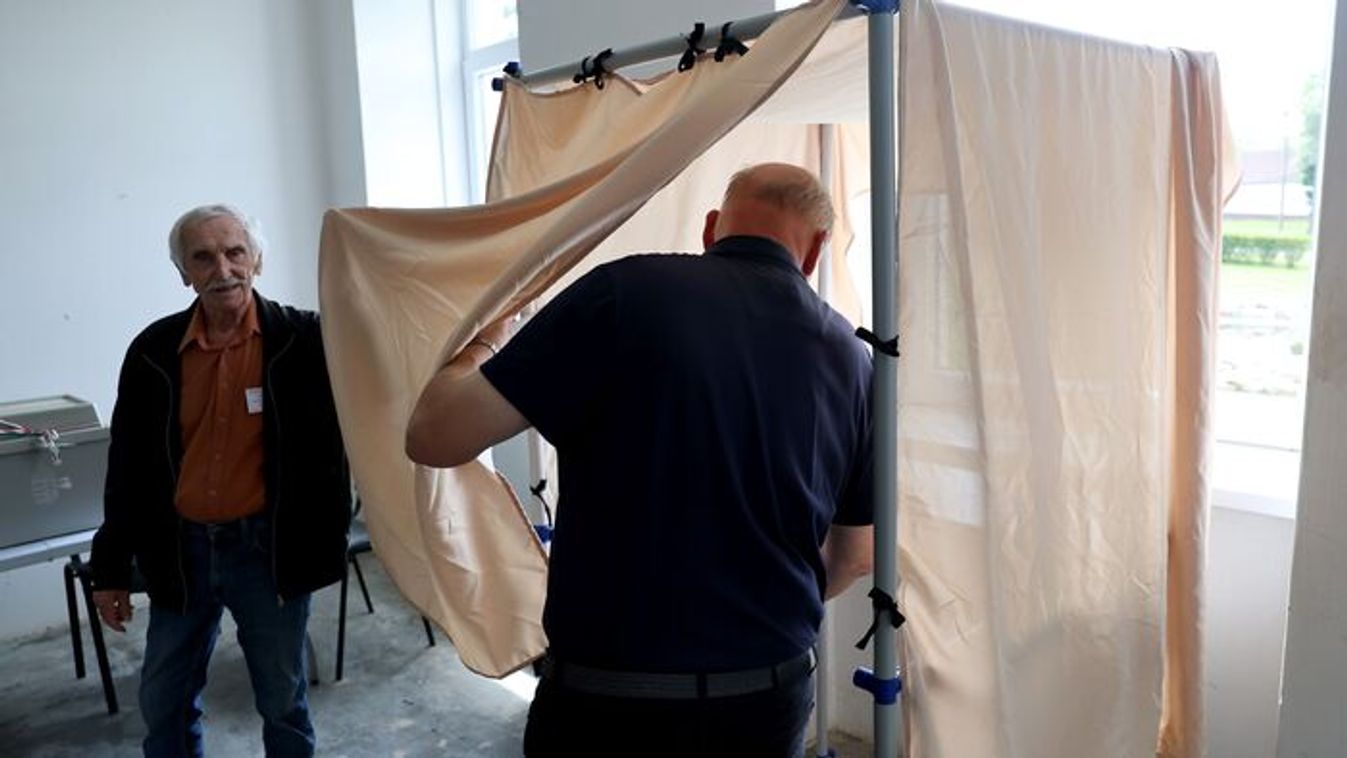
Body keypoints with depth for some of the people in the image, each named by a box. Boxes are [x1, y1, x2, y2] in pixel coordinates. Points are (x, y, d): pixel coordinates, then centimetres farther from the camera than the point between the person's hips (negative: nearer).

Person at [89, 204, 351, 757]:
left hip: (269, 548, -3)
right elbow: (127, 467, 6)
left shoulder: (302, 339, -9)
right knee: (163, 703, 17)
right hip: (181, 551, 3)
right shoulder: (154, 351, -1)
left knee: (283, 700, 12)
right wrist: (111, 567, 8)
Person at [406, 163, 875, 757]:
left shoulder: (628, 293, -16)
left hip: (609, 706, -3)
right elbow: (852, 559, 8)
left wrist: (478, 346, 5)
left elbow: (435, 438, -15)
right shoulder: (848, 356, -2)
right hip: (773, 700, 4)